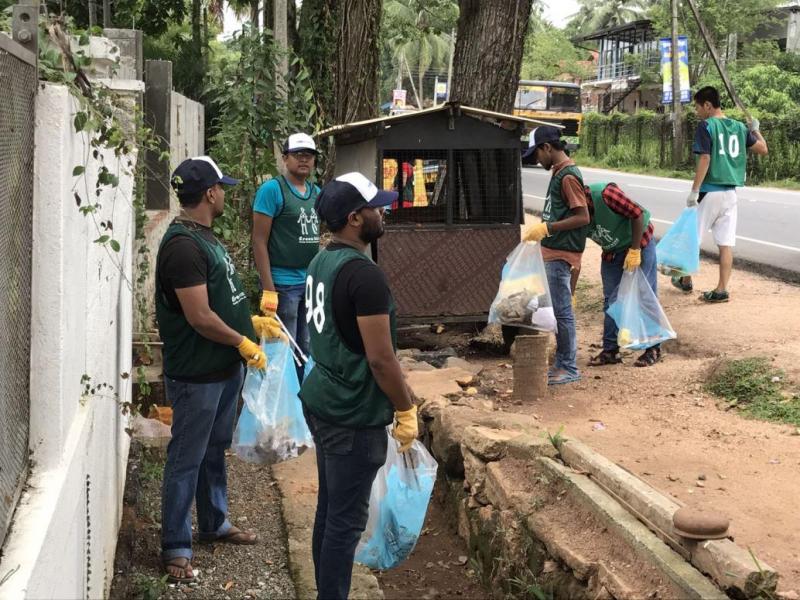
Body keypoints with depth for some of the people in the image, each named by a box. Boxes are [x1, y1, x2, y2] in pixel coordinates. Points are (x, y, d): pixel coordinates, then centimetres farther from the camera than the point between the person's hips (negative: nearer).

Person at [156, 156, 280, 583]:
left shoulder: (204, 236, 10)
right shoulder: (183, 246, -23)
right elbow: (200, 317, -25)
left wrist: (251, 322, 13)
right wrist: (243, 343, -14)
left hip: (224, 367, 10)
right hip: (197, 374, -10)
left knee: (216, 449, 22)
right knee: (187, 459, 0)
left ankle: (214, 522, 37)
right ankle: (176, 547, 8)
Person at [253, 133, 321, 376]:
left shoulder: (316, 192, 12)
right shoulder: (272, 189, -10)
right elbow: (259, 241, -13)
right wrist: (268, 290, -18)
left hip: (312, 283, 7)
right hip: (283, 284, -7)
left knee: (307, 350, 13)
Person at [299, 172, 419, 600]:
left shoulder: (320, 263, 7)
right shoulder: (364, 274, -22)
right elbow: (380, 358, -22)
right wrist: (406, 410, -9)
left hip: (322, 403, 10)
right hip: (354, 417, -9)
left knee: (329, 510, 18)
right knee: (346, 520, 0)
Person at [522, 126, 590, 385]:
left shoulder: (568, 176, -16)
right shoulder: (559, 172, 14)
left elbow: (583, 217, -21)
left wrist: (547, 228, -20)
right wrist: (540, 229, 12)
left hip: (561, 254, -10)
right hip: (552, 252, 10)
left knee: (562, 311, -5)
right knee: (558, 310, 13)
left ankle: (569, 368, 2)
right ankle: (562, 363, 21)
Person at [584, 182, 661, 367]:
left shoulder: (604, 194, -30)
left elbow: (638, 214, -25)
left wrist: (635, 251, -23)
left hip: (639, 244, -6)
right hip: (612, 252, 6)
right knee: (610, 301, 6)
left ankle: (653, 350, 7)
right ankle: (610, 351, 12)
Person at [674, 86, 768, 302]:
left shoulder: (706, 126, -9)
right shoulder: (739, 127, 9)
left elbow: (705, 159, -16)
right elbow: (763, 149, 15)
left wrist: (694, 191, -15)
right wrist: (755, 129, 33)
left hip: (709, 192, -5)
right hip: (730, 193, 6)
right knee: (726, 243, 3)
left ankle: (686, 281, 22)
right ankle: (722, 290, 1)